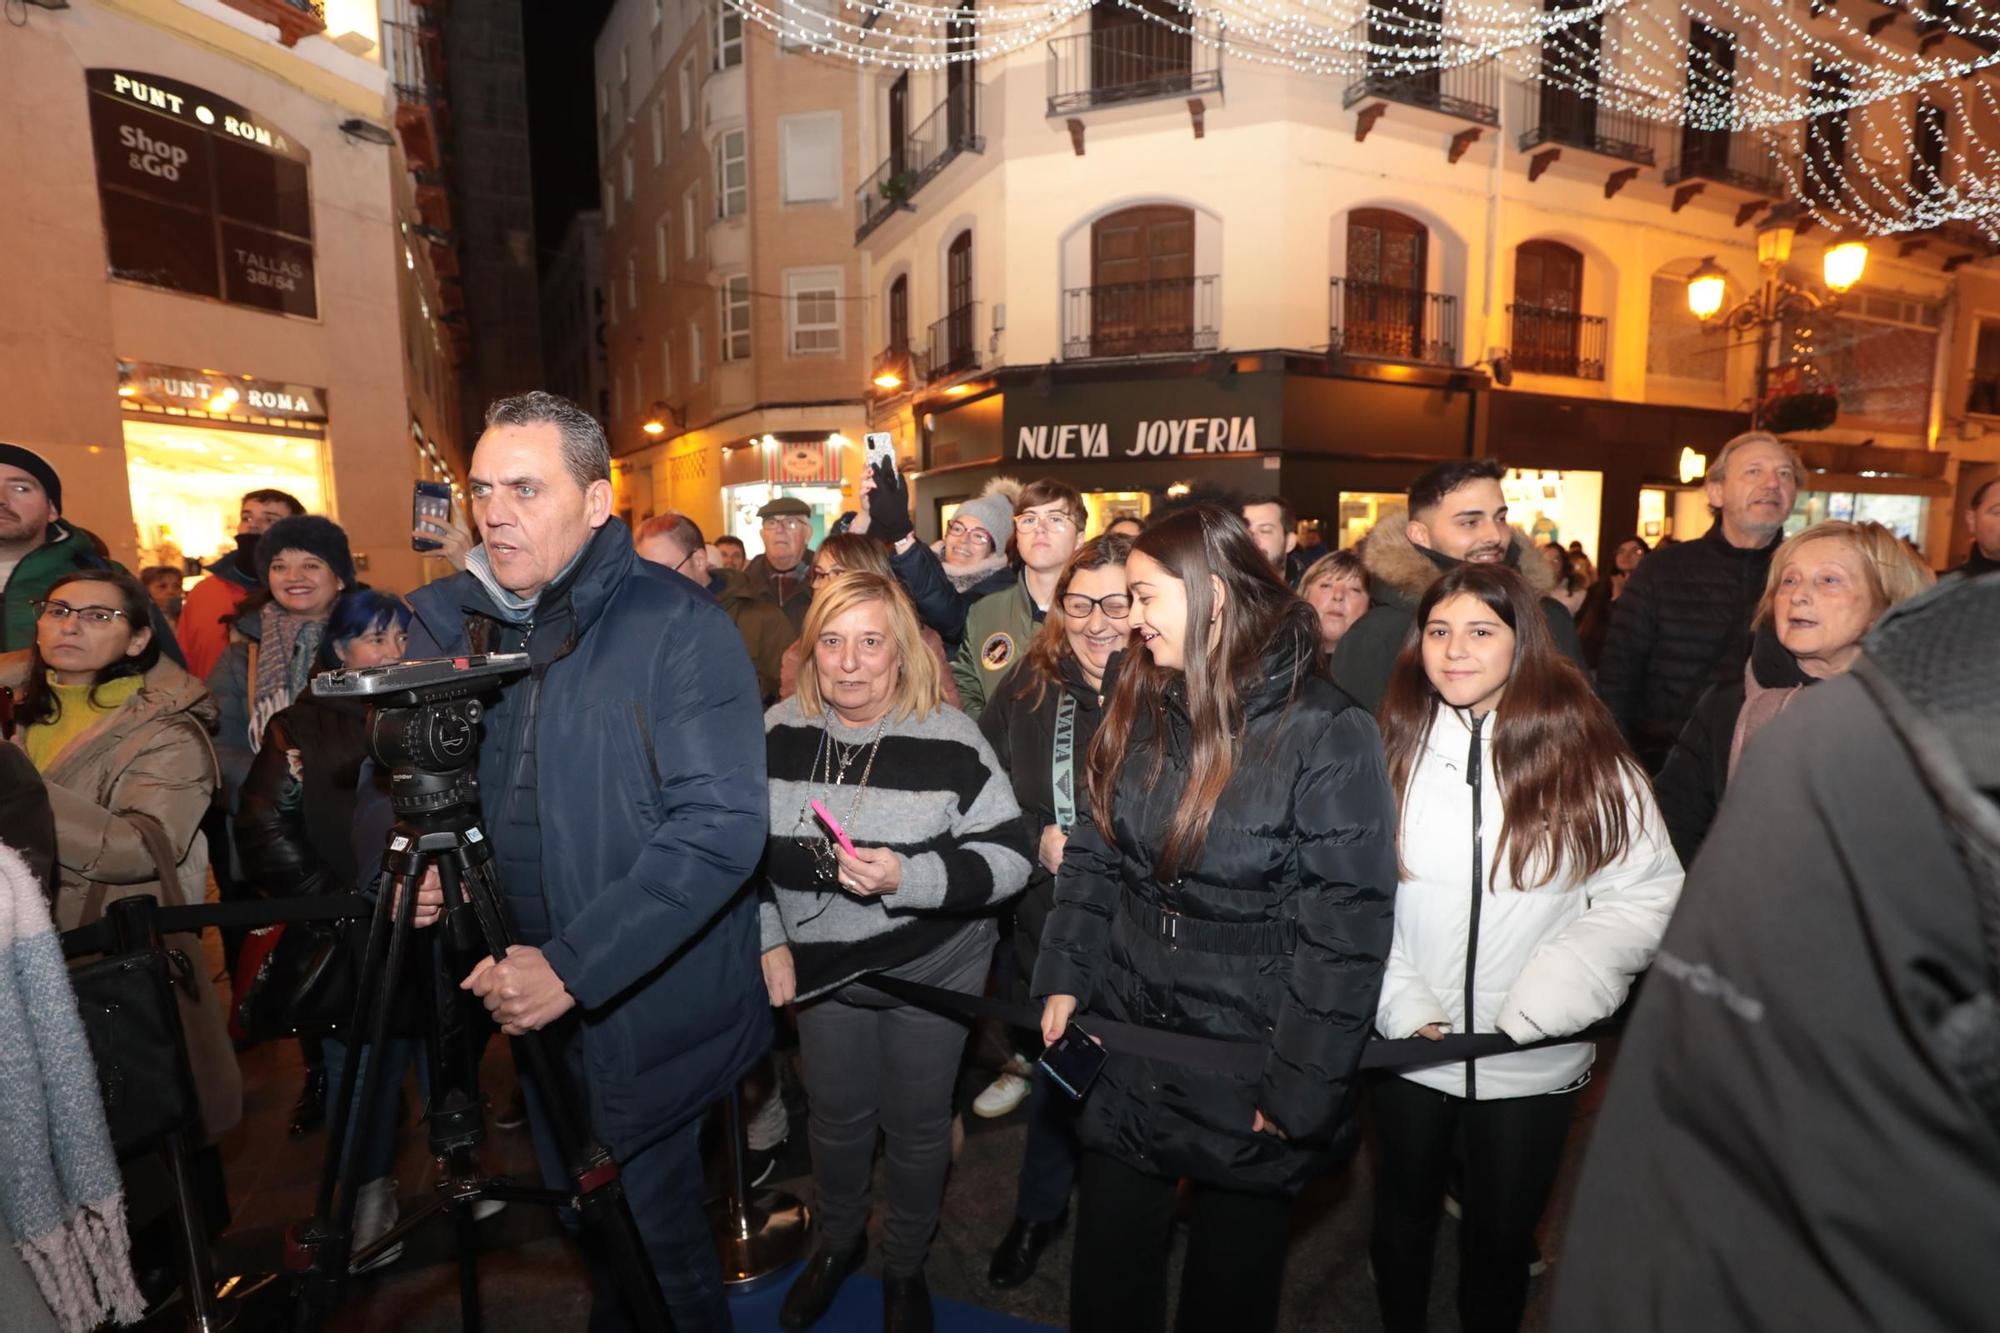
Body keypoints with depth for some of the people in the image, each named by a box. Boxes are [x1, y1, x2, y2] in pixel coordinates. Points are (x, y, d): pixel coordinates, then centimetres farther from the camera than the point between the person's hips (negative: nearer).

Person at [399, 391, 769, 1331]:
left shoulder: (679, 627, -17)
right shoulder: (448, 623, 1)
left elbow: (722, 825, -24)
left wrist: (574, 965, -27)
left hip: (649, 1008, -5)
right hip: (530, 1002, 6)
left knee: (652, 1239, 10)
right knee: (580, 1217, 24)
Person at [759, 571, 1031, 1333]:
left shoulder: (949, 740, -20)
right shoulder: (778, 732, -8)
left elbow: (1009, 858, -19)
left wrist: (909, 879, -32)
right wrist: (769, 942, -3)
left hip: (931, 970, -3)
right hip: (822, 968, 3)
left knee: (915, 1124, 16)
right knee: (835, 1118, 21)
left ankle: (906, 1264, 45)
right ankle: (837, 1242, 51)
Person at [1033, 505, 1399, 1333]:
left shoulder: (1325, 732, -18)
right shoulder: (1139, 710, -1)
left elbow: (1345, 929, -16)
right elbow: (1093, 860, 7)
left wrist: (1302, 1088, -14)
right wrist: (1063, 981, 2)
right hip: (1125, 1043, 4)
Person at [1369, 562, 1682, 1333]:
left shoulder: (1585, 756, -8)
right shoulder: (1392, 747, -6)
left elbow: (1646, 895, -8)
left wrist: (1546, 1001, -17)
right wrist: (1402, 1004, -14)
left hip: (1534, 1061, -1)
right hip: (1408, 1045, 1)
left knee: (1502, 1239, 18)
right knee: (1404, 1218, 21)